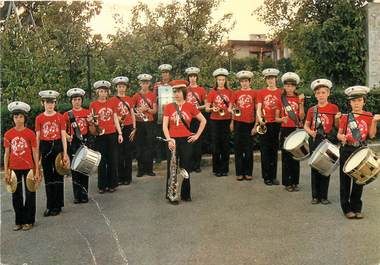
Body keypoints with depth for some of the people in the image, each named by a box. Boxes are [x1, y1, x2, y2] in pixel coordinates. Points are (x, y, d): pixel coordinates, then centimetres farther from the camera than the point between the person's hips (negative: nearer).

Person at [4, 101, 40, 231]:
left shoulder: (30, 133, -5)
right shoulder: (8, 134, 1)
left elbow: (35, 153, -3)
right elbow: (6, 153, 5)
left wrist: (37, 171, -6)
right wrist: (6, 171, 1)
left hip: (28, 168, -2)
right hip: (14, 169, 3)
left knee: (30, 194, 6)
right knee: (16, 195, 10)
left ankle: (29, 221, 18)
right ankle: (19, 221, 23)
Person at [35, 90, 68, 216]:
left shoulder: (60, 117, 0)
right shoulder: (39, 118, 3)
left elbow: (63, 136, -1)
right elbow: (37, 137, 5)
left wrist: (65, 153, -5)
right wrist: (37, 153, 0)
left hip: (57, 146, -1)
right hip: (45, 148, 1)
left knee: (58, 176, 4)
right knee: (48, 177, 7)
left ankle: (57, 206, 12)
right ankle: (50, 206, 16)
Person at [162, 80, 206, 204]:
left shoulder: (190, 106, 0)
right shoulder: (168, 107, 1)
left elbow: (203, 121, 9)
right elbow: (164, 125, -2)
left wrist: (197, 135, 4)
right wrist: (169, 139, -14)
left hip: (186, 140, 0)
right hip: (173, 141, 0)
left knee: (186, 168, 7)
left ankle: (185, 194, 20)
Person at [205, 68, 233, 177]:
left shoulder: (229, 92, 5)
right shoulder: (212, 92, 0)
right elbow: (207, 108, 0)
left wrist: (232, 121, 0)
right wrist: (212, 109, -21)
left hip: (226, 121, 2)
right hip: (215, 121, -1)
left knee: (226, 145, 4)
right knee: (216, 145, 2)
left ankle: (225, 169, 14)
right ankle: (216, 169, 12)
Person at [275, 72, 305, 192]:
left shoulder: (299, 98, 5)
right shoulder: (281, 99, 3)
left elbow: (302, 117, -4)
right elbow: (276, 118, 5)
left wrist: (301, 103, -13)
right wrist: (282, 119, -16)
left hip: (297, 130, 1)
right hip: (285, 130, -1)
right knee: (286, 156, 1)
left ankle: (295, 182, 14)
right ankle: (287, 183, 9)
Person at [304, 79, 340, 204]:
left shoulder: (334, 108, -1)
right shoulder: (312, 110, 4)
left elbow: (337, 125, 1)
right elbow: (306, 126, 10)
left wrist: (337, 118, -19)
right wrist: (310, 131, -10)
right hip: (315, 141, 2)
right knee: (315, 168, 6)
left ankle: (324, 196, 13)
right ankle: (315, 196, 14)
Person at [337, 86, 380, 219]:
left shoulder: (368, 116, 3)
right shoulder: (345, 117, 1)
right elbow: (339, 134, 3)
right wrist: (341, 137, -19)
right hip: (346, 151, -1)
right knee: (345, 180, 2)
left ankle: (356, 208, 20)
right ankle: (346, 208, 12)